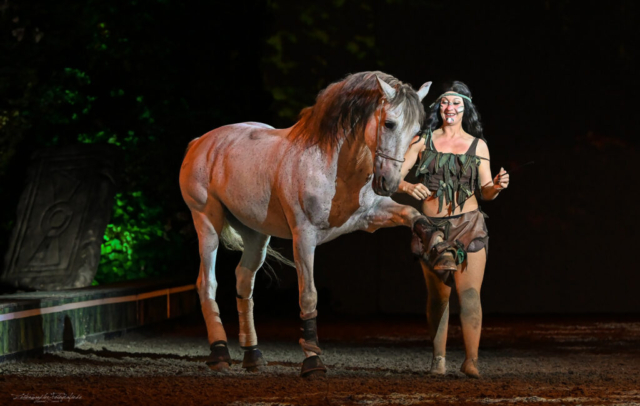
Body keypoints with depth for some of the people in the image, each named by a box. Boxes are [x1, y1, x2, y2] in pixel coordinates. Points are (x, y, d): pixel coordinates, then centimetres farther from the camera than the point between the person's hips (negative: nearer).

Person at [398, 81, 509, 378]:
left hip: (468, 227, -1)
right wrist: (408, 187, -21)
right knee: (438, 296, 7)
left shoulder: (477, 145, 7)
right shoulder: (423, 141, 6)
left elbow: (485, 192, 10)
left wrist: (497, 186, -12)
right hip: (431, 230, 1)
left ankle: (471, 360, -17)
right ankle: (439, 358, 21)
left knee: (469, 293, -14)